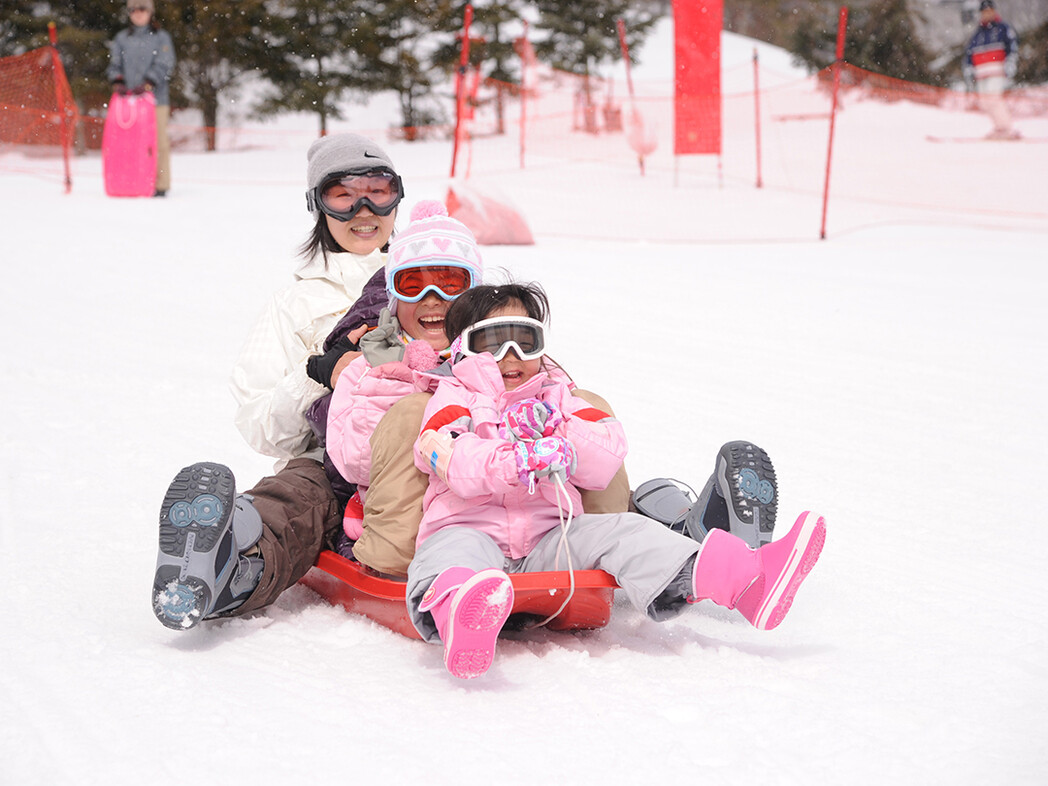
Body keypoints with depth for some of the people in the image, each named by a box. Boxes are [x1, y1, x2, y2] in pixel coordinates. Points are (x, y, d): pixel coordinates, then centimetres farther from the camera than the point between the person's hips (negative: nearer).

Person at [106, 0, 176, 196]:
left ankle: (160, 185, -2)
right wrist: (117, 81, -8)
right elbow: (115, 64, 13)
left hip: (155, 98, -3)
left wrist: (149, 83, -16)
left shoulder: (161, 37, 8)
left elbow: (164, 64, -3)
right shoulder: (121, 38, 17)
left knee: (158, 141, -6)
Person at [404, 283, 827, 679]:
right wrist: (518, 460, -27)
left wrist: (555, 432, -5)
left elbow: (608, 456, 12)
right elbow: (452, 458, -11)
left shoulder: (555, 398, 27)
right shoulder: (454, 398, 14)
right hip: (470, 527, -4)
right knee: (452, 552, -39)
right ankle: (457, 614, -79)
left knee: (620, 532, -20)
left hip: (548, 538, 4)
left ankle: (742, 578, -42)